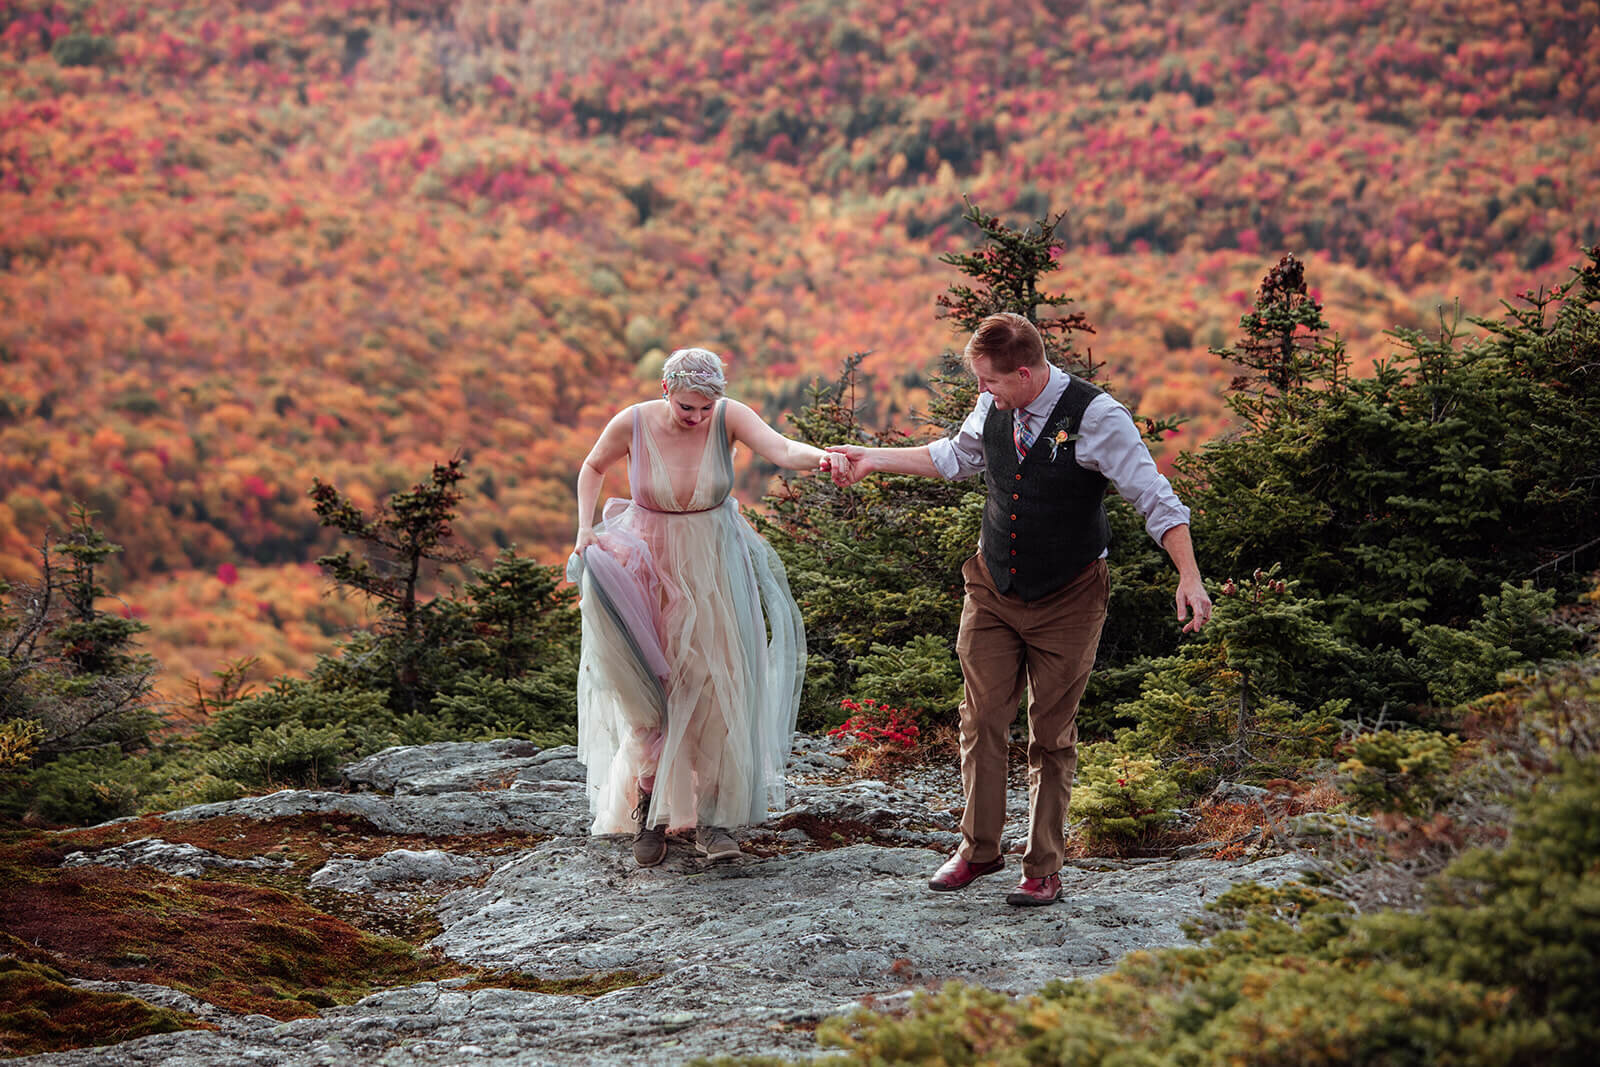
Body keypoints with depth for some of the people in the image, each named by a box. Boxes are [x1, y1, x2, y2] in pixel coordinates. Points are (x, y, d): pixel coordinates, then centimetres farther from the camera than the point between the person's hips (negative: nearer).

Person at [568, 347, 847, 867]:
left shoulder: (728, 417, -16)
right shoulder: (632, 424, -15)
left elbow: (780, 448, -34)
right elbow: (593, 467, 6)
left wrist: (819, 456, -56)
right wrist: (585, 529, -7)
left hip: (713, 569, 1)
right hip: (649, 565, -1)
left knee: (715, 688, 0)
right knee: (650, 690, -2)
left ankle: (711, 814, 11)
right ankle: (650, 804, 15)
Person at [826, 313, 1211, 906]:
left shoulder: (1096, 416, -19)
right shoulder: (992, 408, -3)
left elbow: (1154, 498, -18)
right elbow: (954, 457, 19)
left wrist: (1189, 577, -26)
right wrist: (873, 459, 19)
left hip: (1067, 601, -4)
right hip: (993, 590, 5)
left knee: (1052, 736, 4)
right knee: (981, 721, 6)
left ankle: (1043, 869, 15)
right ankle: (979, 849, 22)